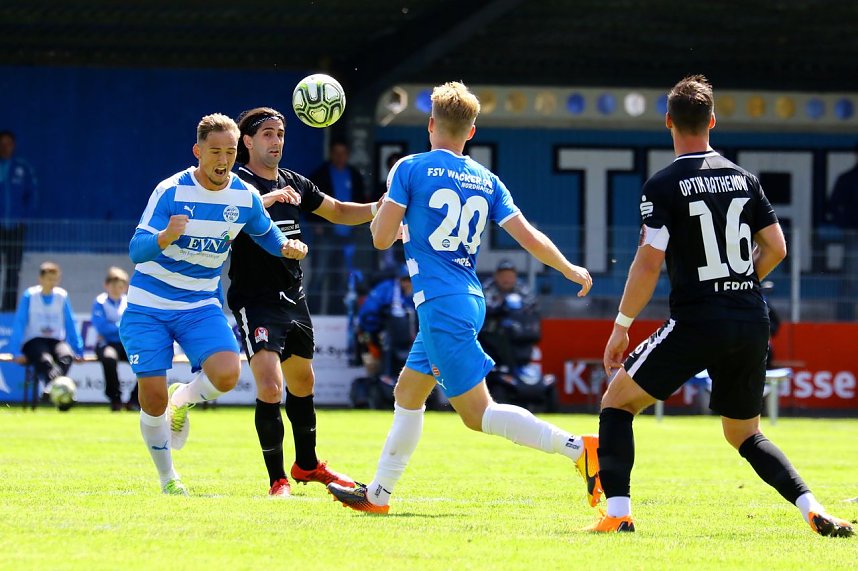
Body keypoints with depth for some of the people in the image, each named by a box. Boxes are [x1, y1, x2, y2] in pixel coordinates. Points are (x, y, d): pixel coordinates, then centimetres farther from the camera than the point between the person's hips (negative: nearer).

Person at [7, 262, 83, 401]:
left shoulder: (62, 296, 8)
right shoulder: (30, 295, 0)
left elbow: (70, 324, 13)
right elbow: (19, 324, -1)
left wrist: (78, 350, 9)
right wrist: (17, 352, -8)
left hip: (56, 341, 2)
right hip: (34, 341, -2)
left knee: (66, 355, -34)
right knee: (45, 359, -37)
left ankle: (51, 389, -52)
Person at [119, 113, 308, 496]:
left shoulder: (245, 197, -5)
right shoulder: (171, 191, -16)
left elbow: (266, 235, 15)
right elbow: (136, 250, -22)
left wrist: (288, 248, -8)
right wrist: (165, 238, -44)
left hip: (201, 306, 2)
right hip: (148, 306, -2)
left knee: (227, 375, -24)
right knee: (153, 397, -7)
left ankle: (183, 399, 11)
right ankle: (167, 478, 16)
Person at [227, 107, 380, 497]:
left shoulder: (293, 184, 12)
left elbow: (338, 211, 23)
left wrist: (378, 208, 8)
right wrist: (266, 200, -41)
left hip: (294, 298, 8)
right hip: (255, 300, -7)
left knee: (302, 383, 20)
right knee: (270, 388, -19)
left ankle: (306, 465, 39)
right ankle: (277, 480, -10)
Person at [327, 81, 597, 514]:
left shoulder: (411, 169, -6)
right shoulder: (487, 182, 8)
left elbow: (381, 237, -7)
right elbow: (529, 237, 5)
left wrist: (388, 211, 16)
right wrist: (571, 270, 21)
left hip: (440, 303, -8)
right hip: (470, 300, 8)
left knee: (477, 413, -8)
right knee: (407, 393, 21)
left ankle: (578, 449, -21)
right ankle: (377, 493, 28)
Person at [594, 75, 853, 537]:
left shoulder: (663, 186, -7)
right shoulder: (743, 179, 9)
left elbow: (650, 261, -12)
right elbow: (776, 248, 9)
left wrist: (621, 326, -4)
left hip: (695, 322, -5)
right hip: (752, 324, 5)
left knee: (617, 402, 9)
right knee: (744, 433, 20)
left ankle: (617, 513, -4)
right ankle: (812, 508, 1)